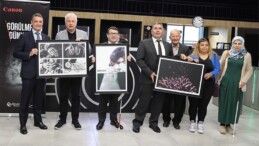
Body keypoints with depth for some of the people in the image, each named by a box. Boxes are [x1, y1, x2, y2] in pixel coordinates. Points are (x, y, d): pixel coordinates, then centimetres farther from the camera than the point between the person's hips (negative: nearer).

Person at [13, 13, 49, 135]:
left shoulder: (46, 38, 10)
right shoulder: (24, 36, -2)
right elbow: (16, 53, -4)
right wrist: (29, 54, -18)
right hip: (28, 73, -4)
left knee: (39, 98, 12)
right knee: (25, 99, 3)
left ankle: (38, 120, 25)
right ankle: (23, 124, 13)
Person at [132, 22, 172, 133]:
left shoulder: (168, 45, 12)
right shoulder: (144, 43, -1)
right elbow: (139, 59, -7)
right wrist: (150, 72, -15)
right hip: (148, 78, -4)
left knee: (158, 102, 9)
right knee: (143, 101, 2)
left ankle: (153, 122, 24)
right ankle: (137, 122, 16)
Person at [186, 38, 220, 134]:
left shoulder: (214, 56, 7)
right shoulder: (193, 56, 4)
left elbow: (217, 69, 2)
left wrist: (211, 74, -17)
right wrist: (190, 61, -22)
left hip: (208, 85, 1)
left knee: (203, 104, 5)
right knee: (193, 103, 3)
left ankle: (200, 123, 18)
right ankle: (192, 122, 18)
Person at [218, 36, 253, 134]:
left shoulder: (247, 55, 2)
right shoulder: (226, 53, 4)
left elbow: (249, 70, 5)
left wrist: (244, 80, -5)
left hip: (237, 84, 0)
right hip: (226, 82, 0)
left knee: (234, 103, 5)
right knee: (224, 102, 4)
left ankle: (228, 124, 18)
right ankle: (222, 124, 15)